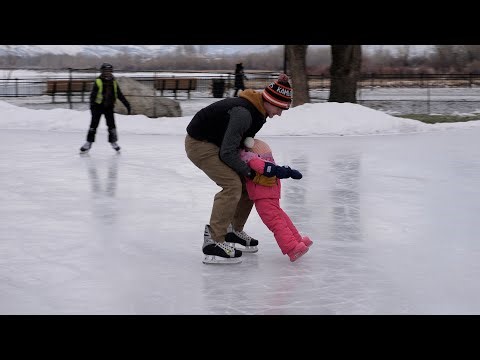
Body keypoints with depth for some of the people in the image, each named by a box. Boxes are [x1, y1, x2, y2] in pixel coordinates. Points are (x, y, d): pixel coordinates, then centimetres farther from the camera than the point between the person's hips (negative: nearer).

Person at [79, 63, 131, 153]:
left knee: (111, 125, 2)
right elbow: (93, 94, -12)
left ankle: (113, 141, 17)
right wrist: (92, 105, -23)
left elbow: (120, 95, 12)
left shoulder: (114, 82, 7)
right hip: (98, 106, -3)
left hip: (109, 107, 3)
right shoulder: (98, 82, -8)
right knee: (94, 124, -3)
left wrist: (127, 104, 9)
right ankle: (89, 142, 4)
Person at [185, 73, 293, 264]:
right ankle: (213, 243, -21)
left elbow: (243, 139, 13)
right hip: (199, 144, -10)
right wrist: (252, 174, -19)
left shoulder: (258, 110, 0)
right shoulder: (243, 113, -31)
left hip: (216, 144, 10)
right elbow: (227, 152, -29)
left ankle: (233, 230, 23)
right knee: (233, 184, -22)